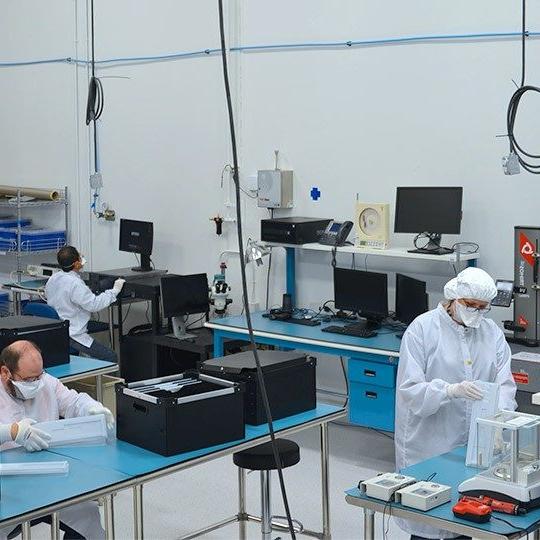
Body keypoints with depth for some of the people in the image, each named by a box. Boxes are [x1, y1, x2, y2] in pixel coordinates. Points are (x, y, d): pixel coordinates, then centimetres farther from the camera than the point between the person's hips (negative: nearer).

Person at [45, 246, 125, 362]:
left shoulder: (53, 279, 6)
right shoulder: (75, 283, -22)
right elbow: (94, 305, -20)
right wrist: (114, 290, -11)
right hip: (72, 336, -10)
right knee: (111, 358, -6)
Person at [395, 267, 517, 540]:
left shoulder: (492, 332, 7)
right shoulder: (423, 329, -7)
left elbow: (504, 383, -2)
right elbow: (409, 389, -15)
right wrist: (451, 390, -30)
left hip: (476, 444, 4)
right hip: (429, 444, -4)